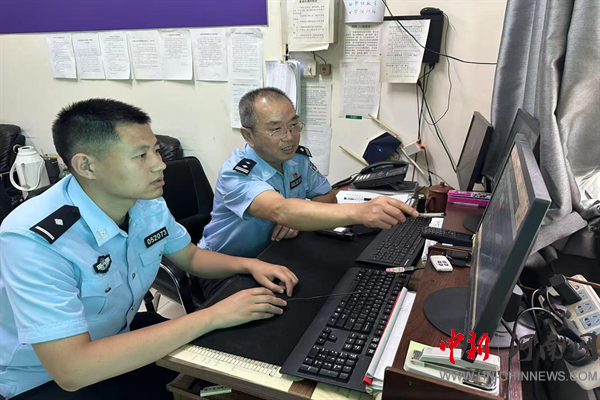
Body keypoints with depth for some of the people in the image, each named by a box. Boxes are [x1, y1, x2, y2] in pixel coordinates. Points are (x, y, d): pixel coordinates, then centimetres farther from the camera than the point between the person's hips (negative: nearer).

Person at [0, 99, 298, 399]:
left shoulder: (148, 204, -11)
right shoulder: (35, 240, -31)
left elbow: (190, 257, 6)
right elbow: (72, 369, -36)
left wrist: (249, 264, -14)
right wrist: (212, 317, -36)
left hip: (121, 334, 6)